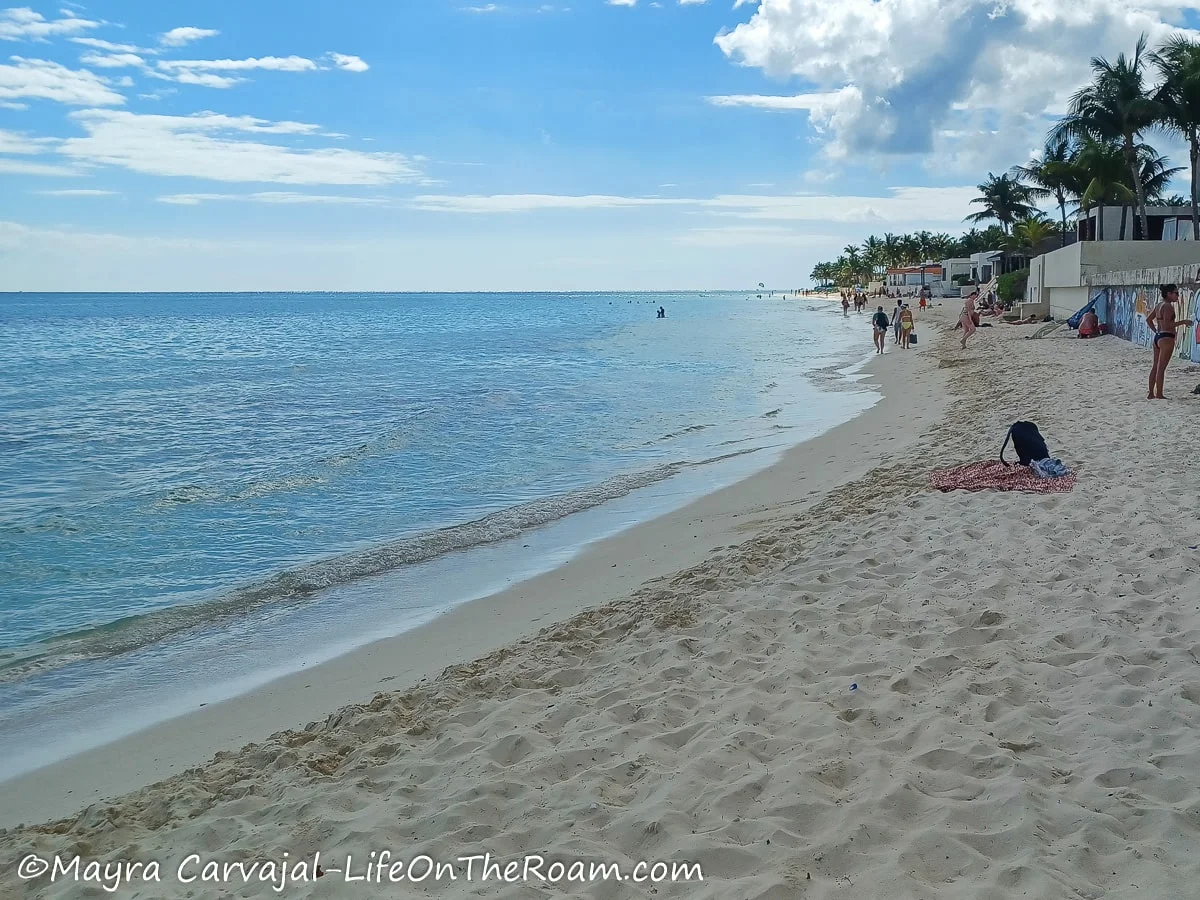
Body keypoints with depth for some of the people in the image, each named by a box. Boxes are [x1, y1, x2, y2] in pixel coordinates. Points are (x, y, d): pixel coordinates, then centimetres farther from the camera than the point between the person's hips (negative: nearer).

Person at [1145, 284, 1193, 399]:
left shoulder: (1159, 305, 12)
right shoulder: (1168, 306, -15)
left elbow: (1148, 319, 19)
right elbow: (1167, 324, -22)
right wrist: (1183, 321, -16)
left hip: (1157, 337, 9)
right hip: (1167, 338, -9)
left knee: (1155, 366, 13)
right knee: (1161, 368, -5)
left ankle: (1151, 393, 17)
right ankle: (1159, 394, -1)